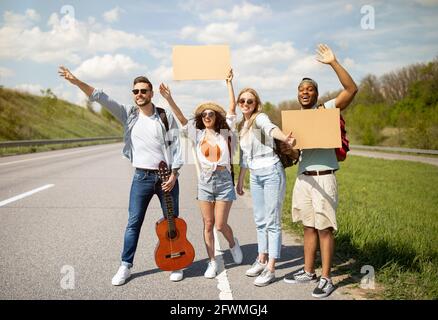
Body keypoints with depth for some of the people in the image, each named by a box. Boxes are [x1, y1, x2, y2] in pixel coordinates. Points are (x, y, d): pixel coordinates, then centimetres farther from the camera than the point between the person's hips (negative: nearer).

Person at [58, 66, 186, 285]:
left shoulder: (166, 117, -1)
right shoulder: (129, 114, 2)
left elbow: (176, 146, -3)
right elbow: (101, 97, -4)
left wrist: (174, 174, -10)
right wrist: (76, 81, -13)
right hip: (142, 177, 1)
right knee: (133, 223, 3)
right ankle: (125, 267, 13)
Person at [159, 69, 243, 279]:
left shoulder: (225, 132, 0)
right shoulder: (198, 134, 4)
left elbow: (232, 110, -5)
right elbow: (181, 118, -5)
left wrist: (229, 84, -7)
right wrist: (169, 100, -16)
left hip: (224, 180, -2)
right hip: (205, 181, 2)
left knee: (220, 225, -3)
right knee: (208, 224, 5)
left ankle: (233, 243, 30)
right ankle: (212, 262, 16)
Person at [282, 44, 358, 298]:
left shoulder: (327, 110, -3)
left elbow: (352, 90, -17)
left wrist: (334, 63, -21)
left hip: (324, 178, -6)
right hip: (303, 178, 6)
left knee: (325, 229, -2)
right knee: (309, 227, 13)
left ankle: (326, 279, 7)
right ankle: (308, 272, 24)